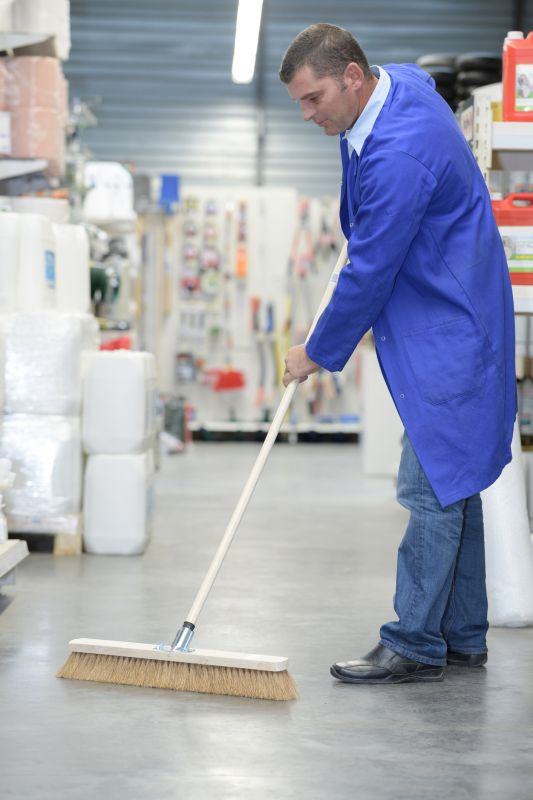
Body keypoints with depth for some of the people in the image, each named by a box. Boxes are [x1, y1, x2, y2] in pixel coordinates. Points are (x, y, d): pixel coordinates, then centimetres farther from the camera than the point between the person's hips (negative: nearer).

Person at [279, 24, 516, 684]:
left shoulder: (398, 155, -27)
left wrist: (317, 353, -8)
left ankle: (416, 647, 0)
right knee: (451, 485, 14)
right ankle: (462, 638, 21)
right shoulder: (400, 81, 5)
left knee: (433, 490, -6)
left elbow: (368, 274, -21)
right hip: (450, 331, 11)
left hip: (447, 337, -11)